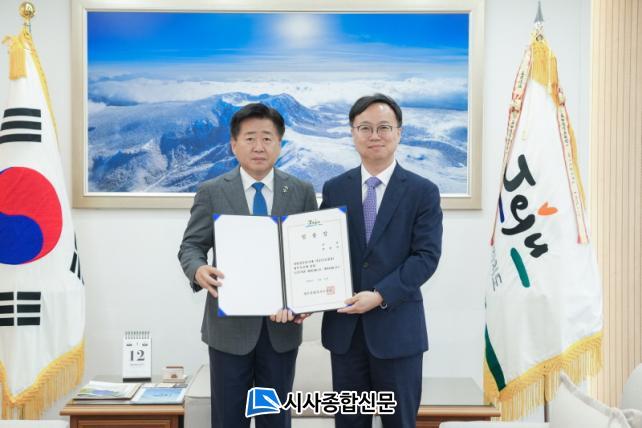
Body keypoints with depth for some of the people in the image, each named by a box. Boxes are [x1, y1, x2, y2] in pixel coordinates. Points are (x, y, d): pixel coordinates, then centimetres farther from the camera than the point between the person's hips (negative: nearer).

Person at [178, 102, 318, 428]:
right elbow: (191, 246, 1)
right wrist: (199, 271, -23)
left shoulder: (302, 192, 3)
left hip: (282, 323, 2)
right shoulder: (211, 192, 0)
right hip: (230, 323, -1)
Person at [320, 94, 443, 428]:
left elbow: (427, 256, -10)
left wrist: (380, 296, -18)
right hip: (344, 325, 3)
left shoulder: (423, 191, -2)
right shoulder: (334, 189, 6)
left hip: (397, 326, -2)